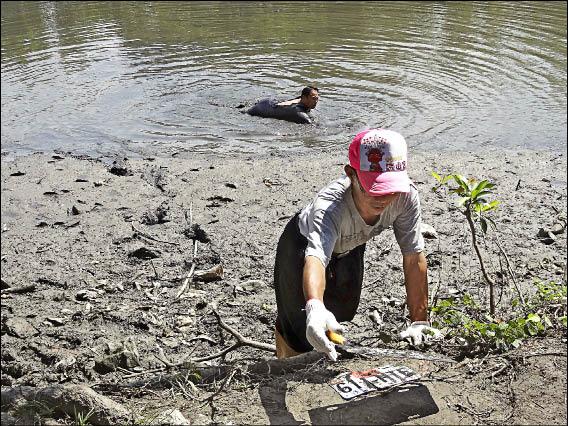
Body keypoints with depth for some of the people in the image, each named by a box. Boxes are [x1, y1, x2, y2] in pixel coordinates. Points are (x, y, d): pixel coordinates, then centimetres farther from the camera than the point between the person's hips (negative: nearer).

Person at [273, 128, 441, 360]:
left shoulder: (406, 196, -35)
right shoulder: (329, 205, -47)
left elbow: (414, 257, -26)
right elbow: (316, 258, -63)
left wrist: (419, 321, -24)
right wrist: (314, 307, -84)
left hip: (350, 247, 5)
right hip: (304, 244, -4)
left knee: (341, 317, 20)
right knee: (299, 325, -3)